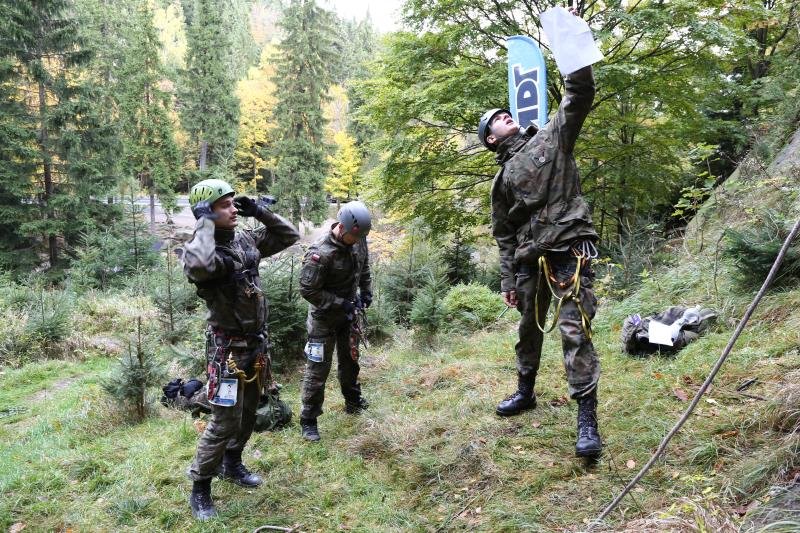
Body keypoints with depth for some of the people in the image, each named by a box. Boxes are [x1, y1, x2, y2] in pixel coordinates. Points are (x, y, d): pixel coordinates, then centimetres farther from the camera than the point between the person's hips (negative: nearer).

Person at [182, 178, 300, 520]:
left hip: (256, 343, 8)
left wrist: (260, 212, 2)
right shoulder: (200, 248, -17)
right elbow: (198, 266, -43)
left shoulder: (247, 241, 4)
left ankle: (231, 465, 42)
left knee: (248, 413, 21)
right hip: (228, 347, -7)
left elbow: (289, 236, 13)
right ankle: (200, 488, 15)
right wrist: (206, 224, -28)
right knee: (225, 421, -3)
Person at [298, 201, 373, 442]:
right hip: (325, 318, -7)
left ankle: (353, 401, 45)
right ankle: (308, 421, 14)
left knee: (350, 359, 23)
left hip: (348, 314, 7)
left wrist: (366, 291, 0)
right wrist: (341, 303, -25)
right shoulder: (320, 254, -30)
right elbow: (307, 290, -25)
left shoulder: (358, 241, -9)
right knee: (318, 369, 1)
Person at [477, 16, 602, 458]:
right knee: (529, 328, 17)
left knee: (574, 330, -12)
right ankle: (525, 391, 37)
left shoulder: (552, 138, 10)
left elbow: (579, 96, 0)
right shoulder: (502, 181, 14)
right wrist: (507, 280, 10)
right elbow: (503, 236, 14)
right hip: (530, 258, 4)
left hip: (569, 249, -4)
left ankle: (587, 418, -7)